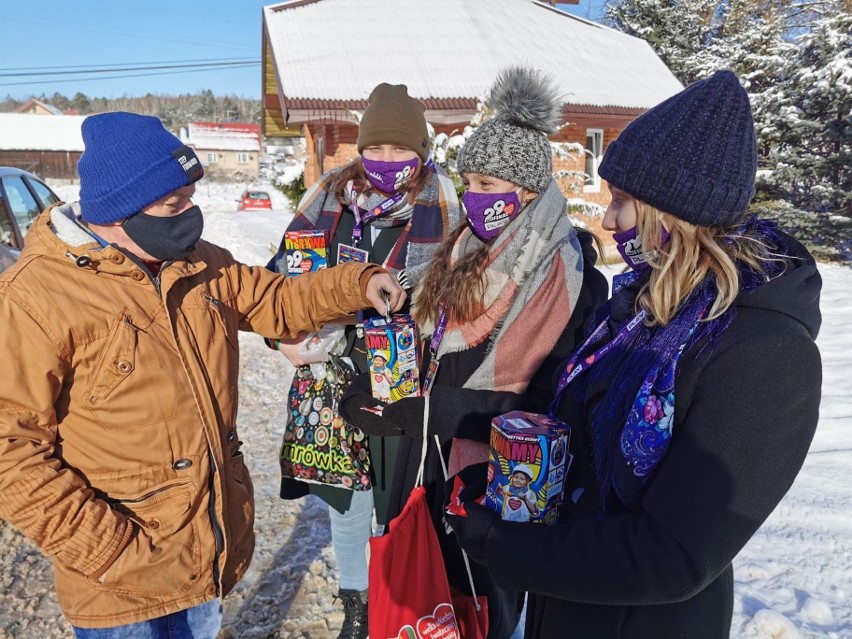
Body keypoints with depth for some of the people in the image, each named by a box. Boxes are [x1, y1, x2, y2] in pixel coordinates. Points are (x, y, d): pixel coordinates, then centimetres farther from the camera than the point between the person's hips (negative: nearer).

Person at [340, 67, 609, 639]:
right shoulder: (467, 250, 5)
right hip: (432, 457, 7)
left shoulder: (568, 275, -18)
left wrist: (412, 413, -24)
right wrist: (379, 388, -5)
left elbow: (535, 399, -21)